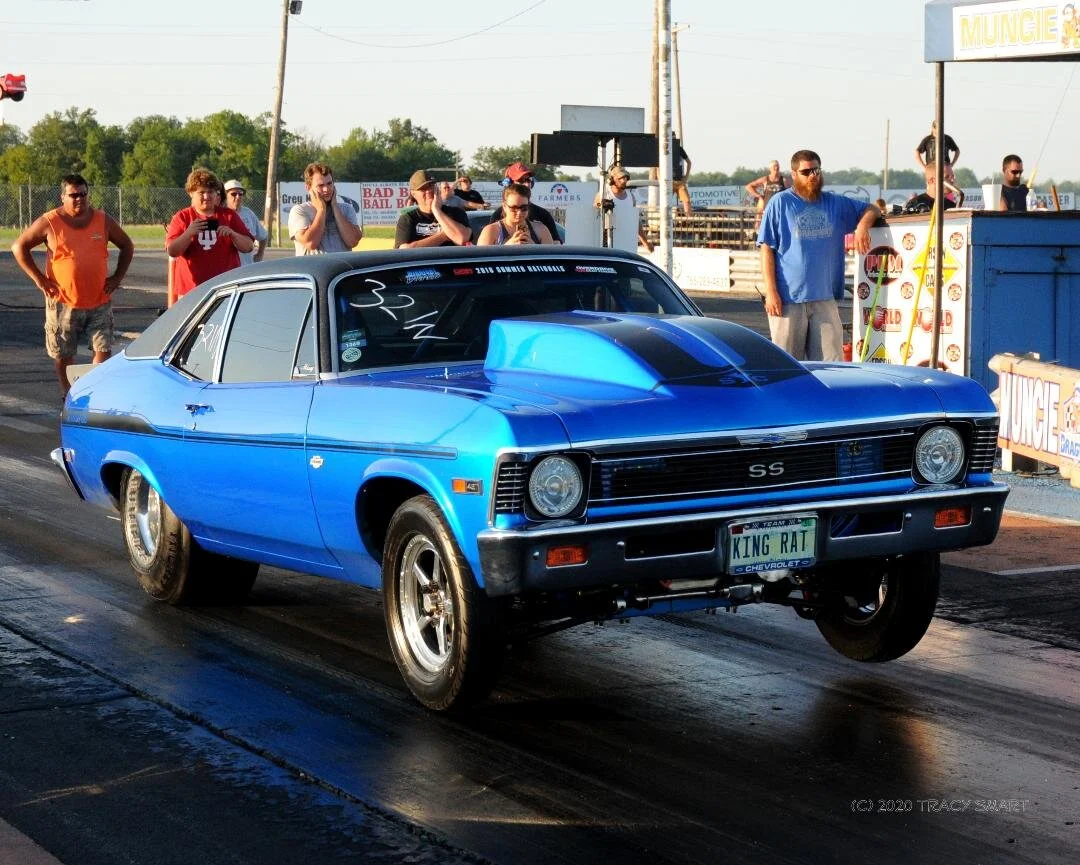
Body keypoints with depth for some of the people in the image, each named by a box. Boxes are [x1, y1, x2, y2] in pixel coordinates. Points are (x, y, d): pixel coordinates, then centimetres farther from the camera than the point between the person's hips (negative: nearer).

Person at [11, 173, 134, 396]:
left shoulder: (103, 220, 3)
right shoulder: (49, 222, -5)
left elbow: (127, 246, 16)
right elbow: (19, 246, 1)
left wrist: (117, 277, 5)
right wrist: (39, 278, -5)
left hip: (99, 302, 2)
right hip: (63, 302, -2)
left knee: (104, 350, -5)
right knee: (63, 355, 6)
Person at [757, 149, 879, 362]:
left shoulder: (835, 204, 12)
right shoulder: (780, 203, 0)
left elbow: (871, 209, 22)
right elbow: (767, 249, -2)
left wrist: (862, 226, -3)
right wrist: (771, 292, -9)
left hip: (824, 298, 4)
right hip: (788, 298, -4)